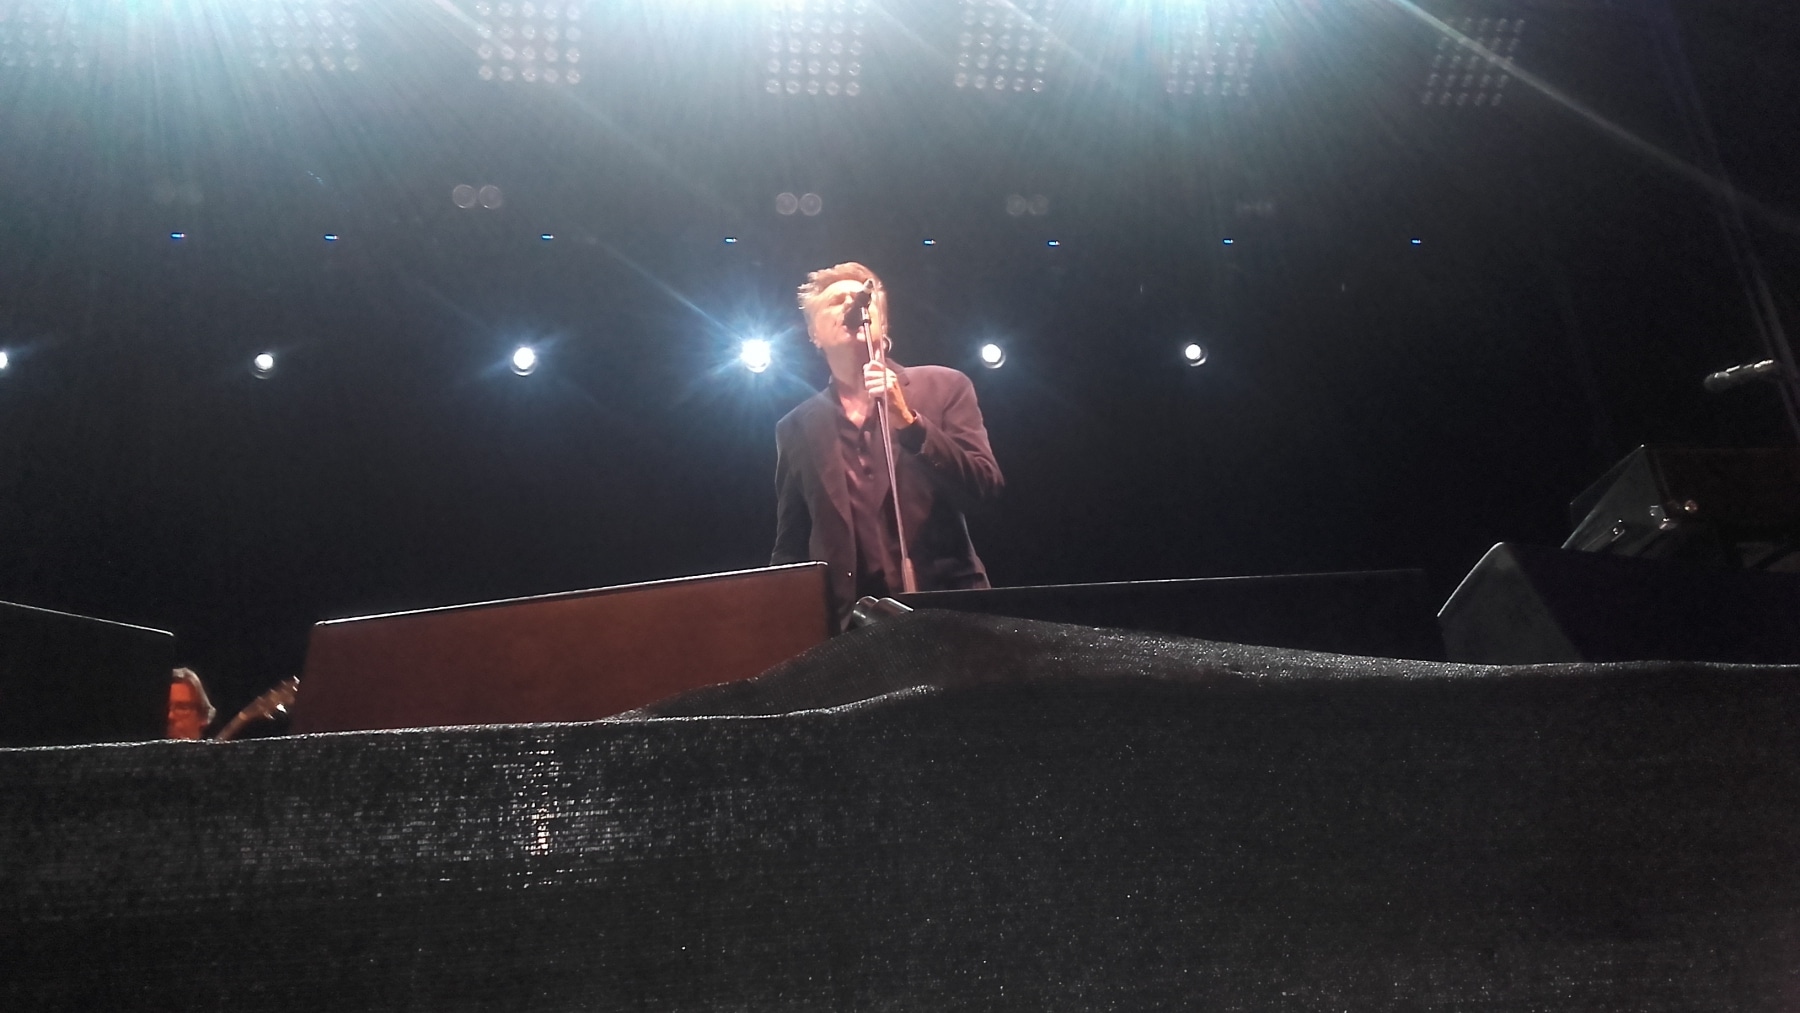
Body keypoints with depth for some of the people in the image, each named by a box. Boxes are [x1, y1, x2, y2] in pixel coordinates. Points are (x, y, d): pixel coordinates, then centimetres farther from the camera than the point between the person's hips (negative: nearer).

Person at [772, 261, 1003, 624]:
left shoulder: (943, 387, 6)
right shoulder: (796, 428, 12)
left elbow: (986, 487, -3)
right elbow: (790, 546, 16)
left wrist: (908, 422, -11)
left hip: (945, 607, -1)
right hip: (847, 621, 1)